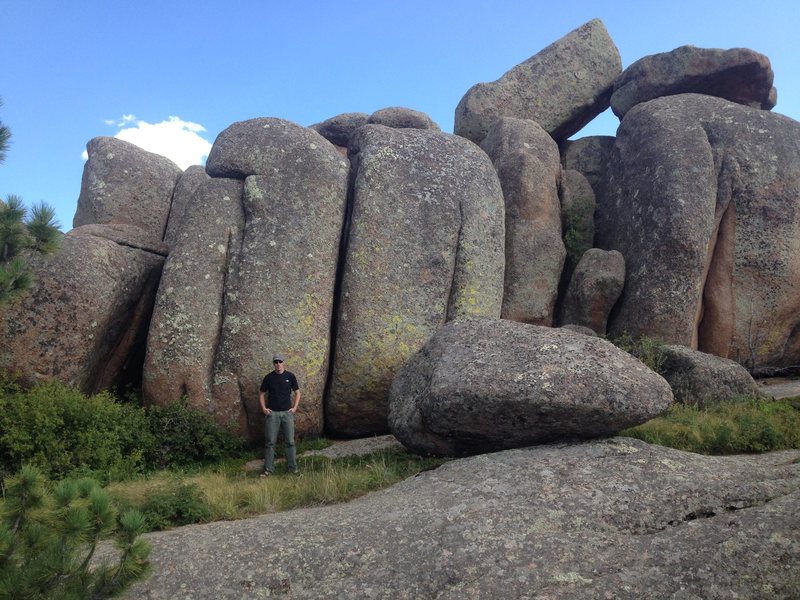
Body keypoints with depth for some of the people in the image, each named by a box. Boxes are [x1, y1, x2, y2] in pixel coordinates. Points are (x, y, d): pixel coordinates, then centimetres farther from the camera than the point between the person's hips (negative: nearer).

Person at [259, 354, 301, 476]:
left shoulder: (290, 376, 3)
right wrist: (263, 408, -1)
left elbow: (297, 393, 10)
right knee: (270, 442, 1)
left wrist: (294, 408, 0)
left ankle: (293, 468, 9)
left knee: (290, 442, 2)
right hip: (272, 413, 0)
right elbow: (261, 394, 12)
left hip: (287, 412, 0)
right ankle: (268, 469, 7)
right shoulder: (269, 377, 3)